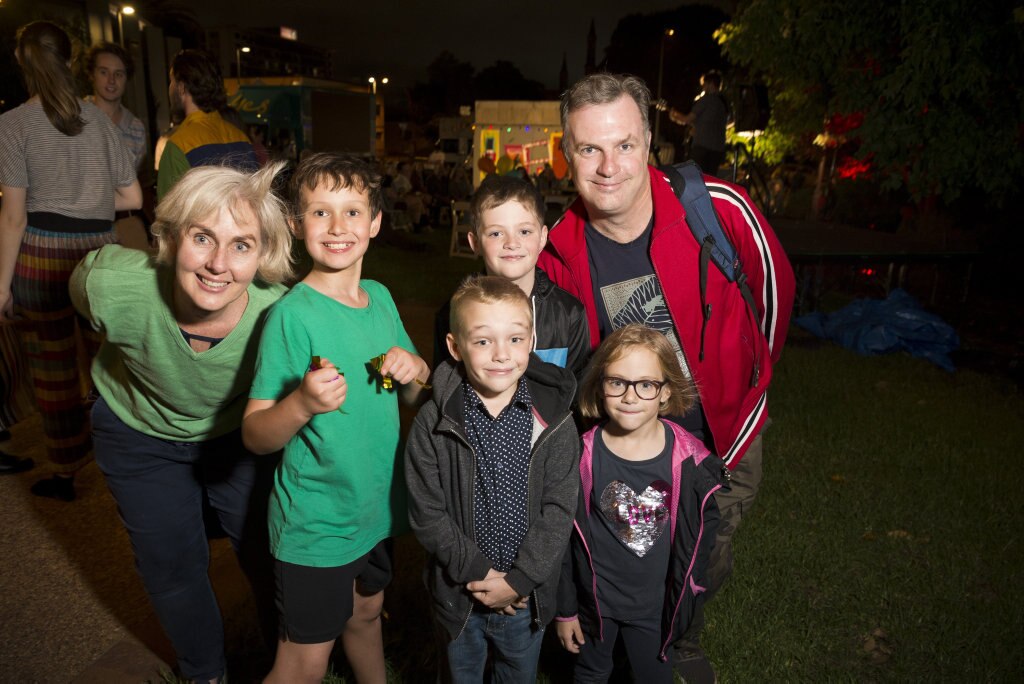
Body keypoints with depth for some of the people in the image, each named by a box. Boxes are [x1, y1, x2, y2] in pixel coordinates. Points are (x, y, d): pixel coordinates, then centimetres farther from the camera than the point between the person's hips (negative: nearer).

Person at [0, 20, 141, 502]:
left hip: (40, 255, -3)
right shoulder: (99, 120, 6)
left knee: (53, 368, 8)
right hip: (99, 250, 3)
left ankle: (66, 471, 21)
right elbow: (132, 198, 7)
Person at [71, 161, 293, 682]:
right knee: (172, 566, 14)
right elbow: (82, 287, -8)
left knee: (267, 551, 12)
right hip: (139, 433, 1)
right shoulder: (113, 286, -35)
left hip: (235, 430, 0)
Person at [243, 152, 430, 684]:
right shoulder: (292, 314, -20)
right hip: (315, 523, -6)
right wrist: (303, 402, -39)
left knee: (366, 615, 27)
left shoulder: (381, 298, -1)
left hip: (378, 507, 6)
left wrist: (415, 370, -12)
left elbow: (414, 396, 9)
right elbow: (255, 437, -20)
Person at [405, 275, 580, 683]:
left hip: (527, 594, 1)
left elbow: (559, 510, -12)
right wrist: (478, 573, -17)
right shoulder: (433, 423, -15)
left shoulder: (554, 420, -13)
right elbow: (426, 512, -13)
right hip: (459, 592, 0)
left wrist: (518, 580, -17)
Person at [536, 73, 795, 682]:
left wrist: (752, 377, 6)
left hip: (725, 433, 0)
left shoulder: (718, 209, -23)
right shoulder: (559, 254, -18)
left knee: (707, 570, 22)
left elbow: (775, 286, -4)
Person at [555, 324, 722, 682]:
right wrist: (565, 608, -2)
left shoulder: (689, 460, -16)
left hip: (655, 605, 0)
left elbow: (699, 539, -3)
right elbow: (562, 539, -8)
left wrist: (684, 601, 3)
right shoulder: (582, 456, -18)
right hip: (593, 599, 0)